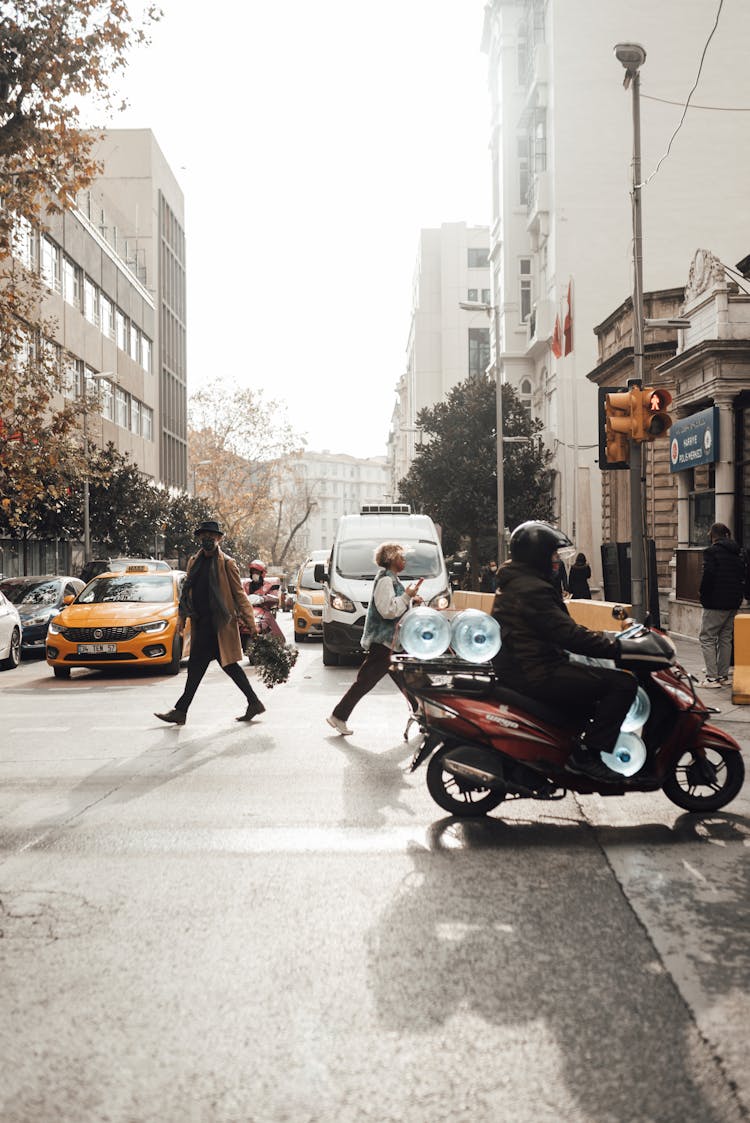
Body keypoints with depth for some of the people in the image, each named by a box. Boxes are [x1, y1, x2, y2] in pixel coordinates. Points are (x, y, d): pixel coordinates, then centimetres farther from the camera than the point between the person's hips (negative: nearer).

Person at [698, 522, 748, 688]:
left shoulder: (711, 551, -10)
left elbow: (708, 575, -19)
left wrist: (703, 593, -6)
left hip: (715, 602, -7)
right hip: (734, 603, 7)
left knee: (707, 638, -2)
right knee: (725, 639, 15)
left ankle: (712, 678, -8)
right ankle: (723, 676, 18)